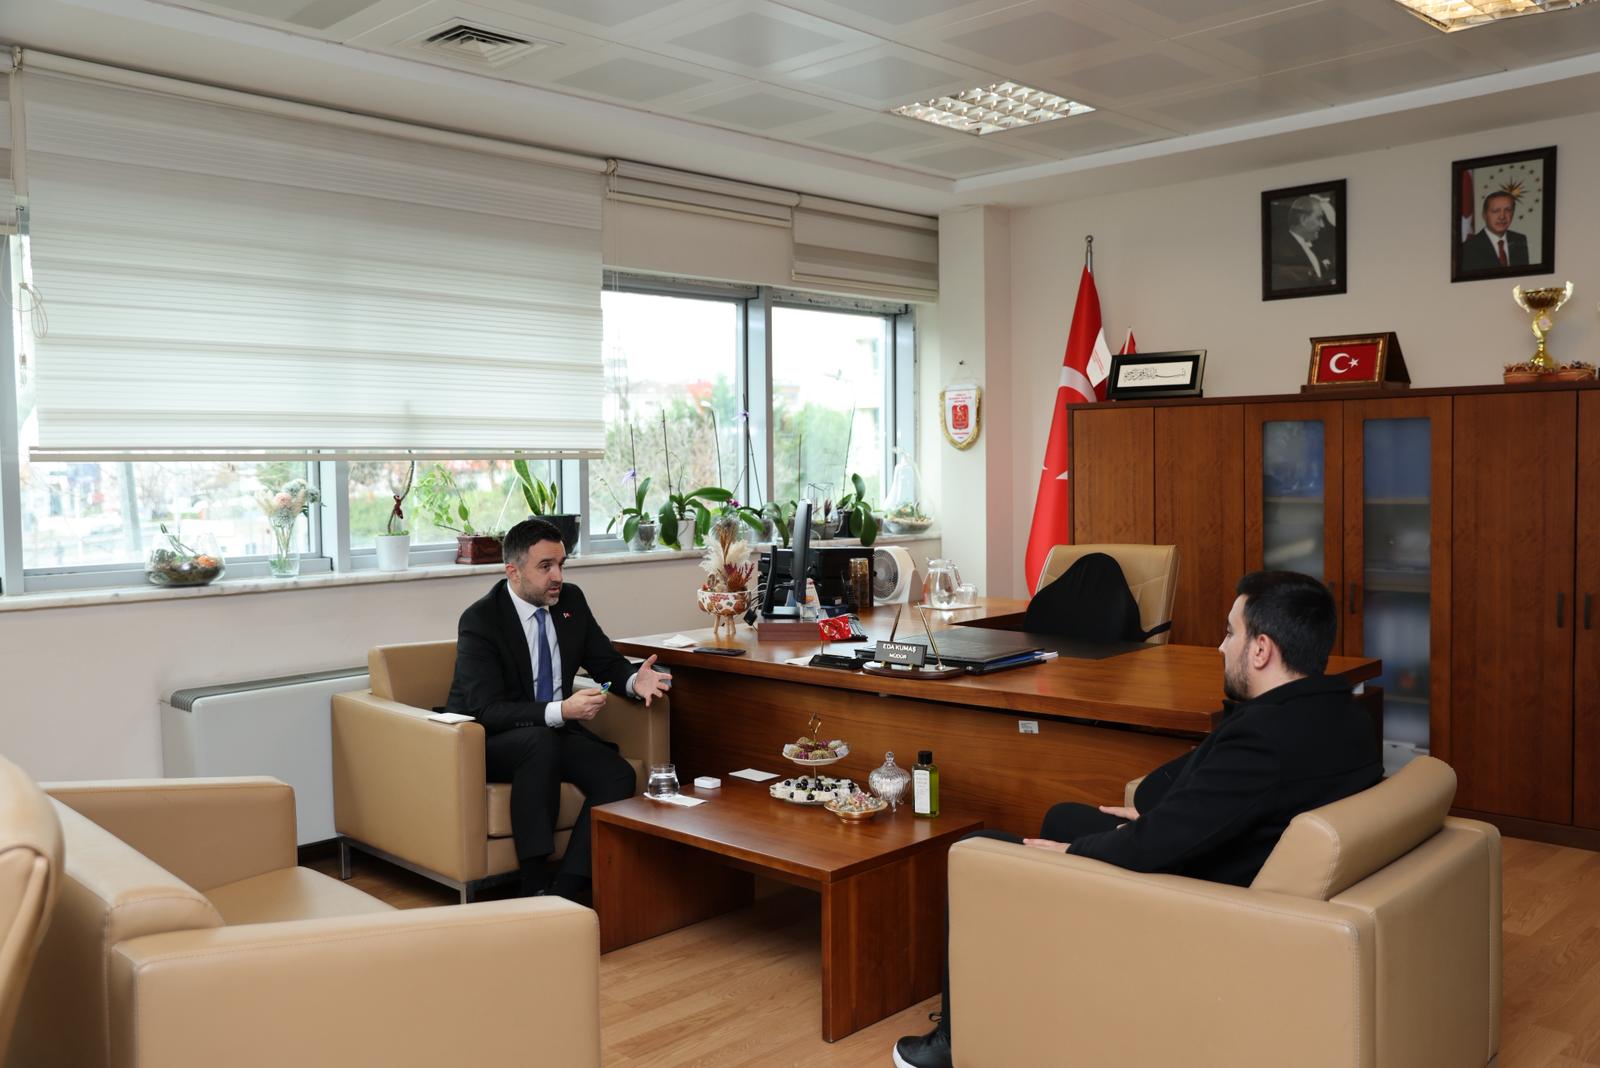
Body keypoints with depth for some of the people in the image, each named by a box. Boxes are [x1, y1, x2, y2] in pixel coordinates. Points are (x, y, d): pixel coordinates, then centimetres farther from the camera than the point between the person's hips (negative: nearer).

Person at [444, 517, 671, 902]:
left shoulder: (571, 600, 0)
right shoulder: (480, 620, -18)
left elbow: (606, 661, 8)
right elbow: (487, 711, -24)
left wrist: (634, 681, -16)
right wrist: (561, 711, -37)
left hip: (554, 732, 6)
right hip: (487, 742, -6)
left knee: (618, 776, -20)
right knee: (541, 740, -37)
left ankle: (563, 890, -22)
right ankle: (533, 887, -30)